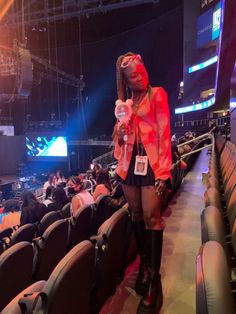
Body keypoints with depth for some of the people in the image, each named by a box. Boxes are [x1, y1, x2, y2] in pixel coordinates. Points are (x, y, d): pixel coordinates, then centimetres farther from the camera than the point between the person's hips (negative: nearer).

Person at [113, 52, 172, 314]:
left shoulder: (157, 94, 2)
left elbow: (164, 131, -7)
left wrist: (163, 169, -15)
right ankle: (144, 264, 27)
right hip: (129, 163, 5)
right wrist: (120, 128, -5)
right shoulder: (124, 101, 17)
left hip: (150, 161, -5)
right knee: (136, 215, 10)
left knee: (151, 216, -9)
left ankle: (154, 277, 3)